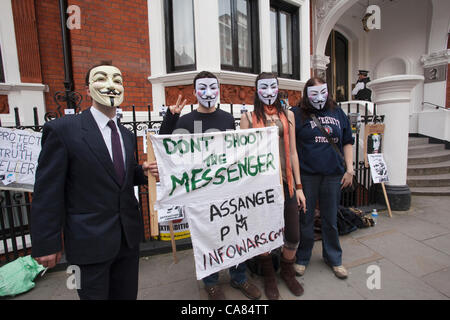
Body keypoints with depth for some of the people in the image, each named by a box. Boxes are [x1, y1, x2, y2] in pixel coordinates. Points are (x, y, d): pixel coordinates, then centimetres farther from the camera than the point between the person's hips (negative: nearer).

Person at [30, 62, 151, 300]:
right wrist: (47, 244, -10)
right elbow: (48, 191, -12)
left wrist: (142, 172, -6)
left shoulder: (127, 135, 7)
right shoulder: (62, 129, -12)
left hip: (129, 237, 6)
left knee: (127, 295, 22)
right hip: (89, 242, -5)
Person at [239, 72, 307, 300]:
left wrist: (298, 186, 7)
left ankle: (287, 272, 39)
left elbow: (292, 152, 9)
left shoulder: (287, 115, 10)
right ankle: (269, 276, 37)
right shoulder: (248, 117, 1)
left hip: (285, 181, 3)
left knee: (293, 235, 8)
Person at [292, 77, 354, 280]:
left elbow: (347, 142, 15)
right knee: (305, 218, 9)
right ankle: (302, 258, 29)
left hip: (333, 175, 3)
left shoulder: (337, 113, 11)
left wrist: (349, 169, 7)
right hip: (306, 174, -3)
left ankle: (333, 258, 35)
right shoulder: (297, 114, -1)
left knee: (330, 219, 15)